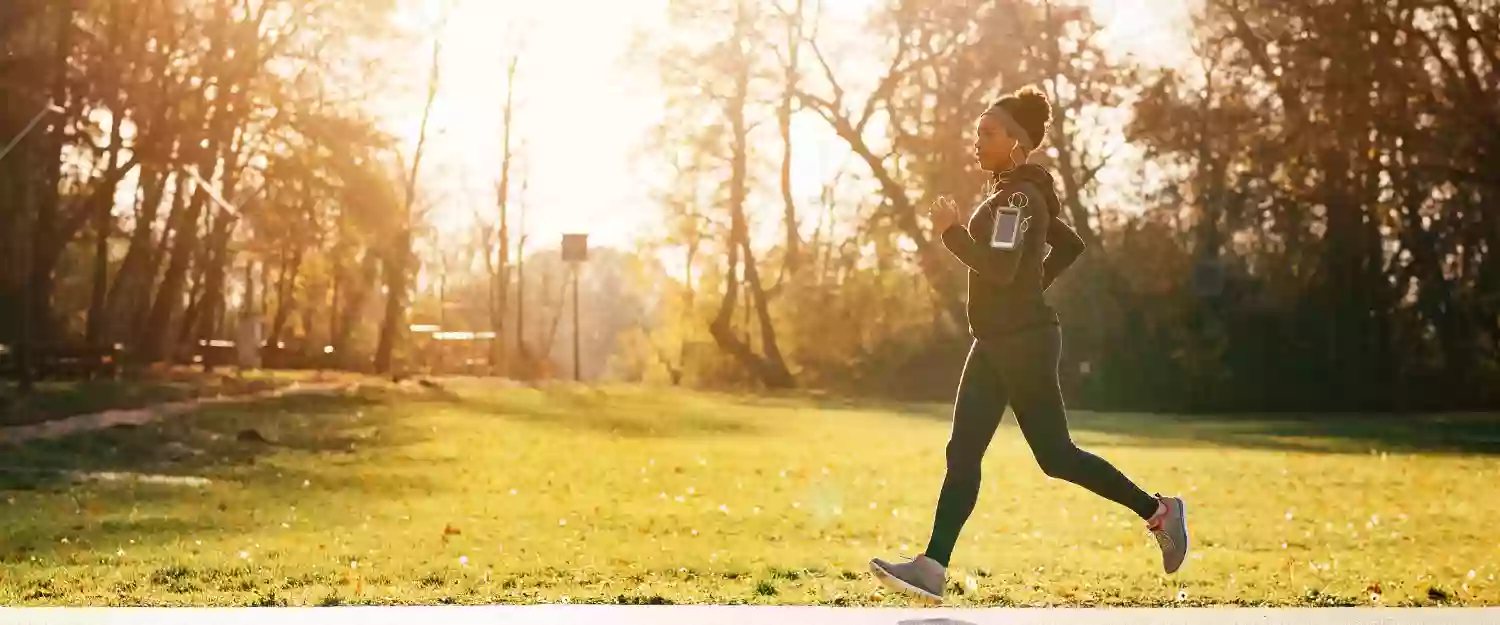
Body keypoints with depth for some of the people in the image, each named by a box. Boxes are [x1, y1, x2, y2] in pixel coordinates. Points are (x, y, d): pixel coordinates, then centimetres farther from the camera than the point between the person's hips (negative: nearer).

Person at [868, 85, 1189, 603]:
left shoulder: (1019, 196, -15)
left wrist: (950, 231, -16)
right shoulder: (1015, 195, 15)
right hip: (995, 344, 10)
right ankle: (933, 568, -1)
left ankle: (1157, 512, 14)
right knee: (962, 455, 2)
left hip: (1022, 343, -10)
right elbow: (1070, 245, 26)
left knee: (1055, 455, -1)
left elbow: (999, 268, -26)